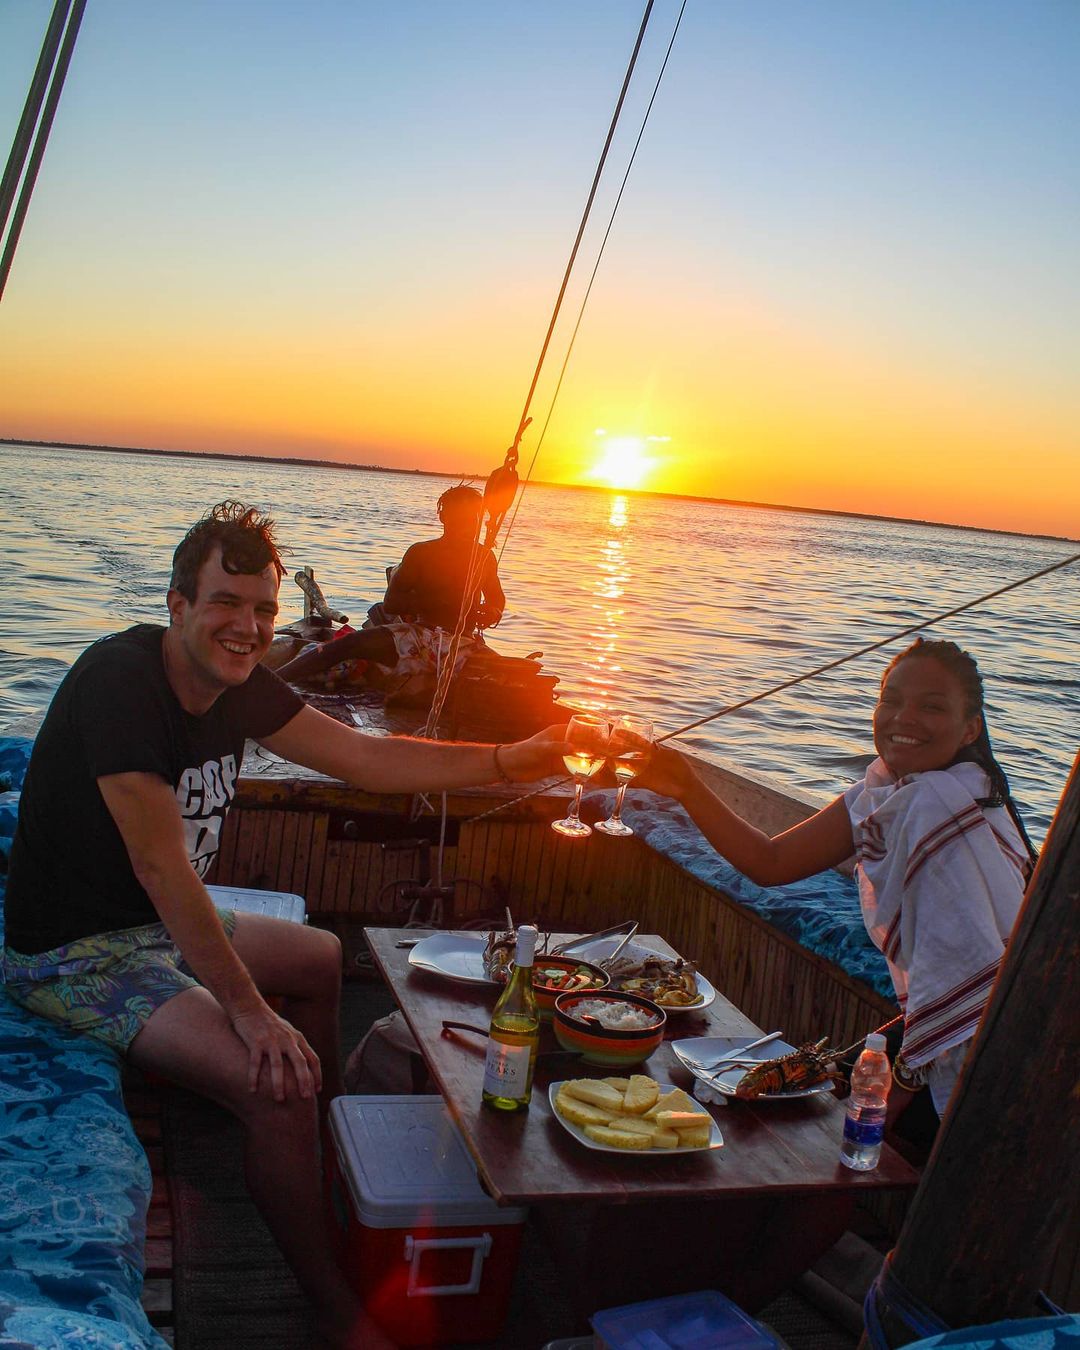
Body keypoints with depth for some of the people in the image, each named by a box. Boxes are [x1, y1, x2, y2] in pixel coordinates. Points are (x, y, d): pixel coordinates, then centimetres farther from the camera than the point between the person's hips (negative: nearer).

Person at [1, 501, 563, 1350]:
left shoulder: (238, 682, -1)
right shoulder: (120, 679, -26)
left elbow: (364, 758, -1)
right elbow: (161, 866, -30)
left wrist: (509, 761, -11)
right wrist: (249, 1011, -31)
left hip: (165, 926, 9)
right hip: (77, 952, -9)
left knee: (322, 960, 23)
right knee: (277, 1085, -24)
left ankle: (335, 1145, 41)